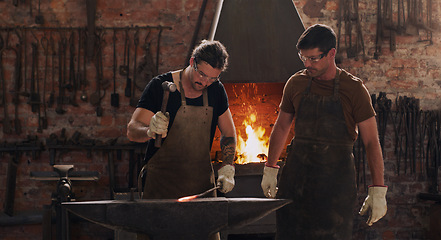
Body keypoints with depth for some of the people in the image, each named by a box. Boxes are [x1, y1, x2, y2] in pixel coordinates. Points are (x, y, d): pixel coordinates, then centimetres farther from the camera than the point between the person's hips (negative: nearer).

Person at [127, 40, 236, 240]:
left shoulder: (216, 91, 6)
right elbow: (132, 131, -11)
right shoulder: (160, 86, -7)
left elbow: (228, 134, 17)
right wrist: (150, 131, -33)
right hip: (161, 182, -3)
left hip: (201, 182, 4)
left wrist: (227, 168, 3)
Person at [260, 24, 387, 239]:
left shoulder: (353, 89, -6)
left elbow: (371, 142, -6)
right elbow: (281, 128, 19)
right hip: (296, 176, 3)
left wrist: (378, 191, -11)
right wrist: (270, 169, 16)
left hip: (336, 180, -3)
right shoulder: (295, 84, 5)